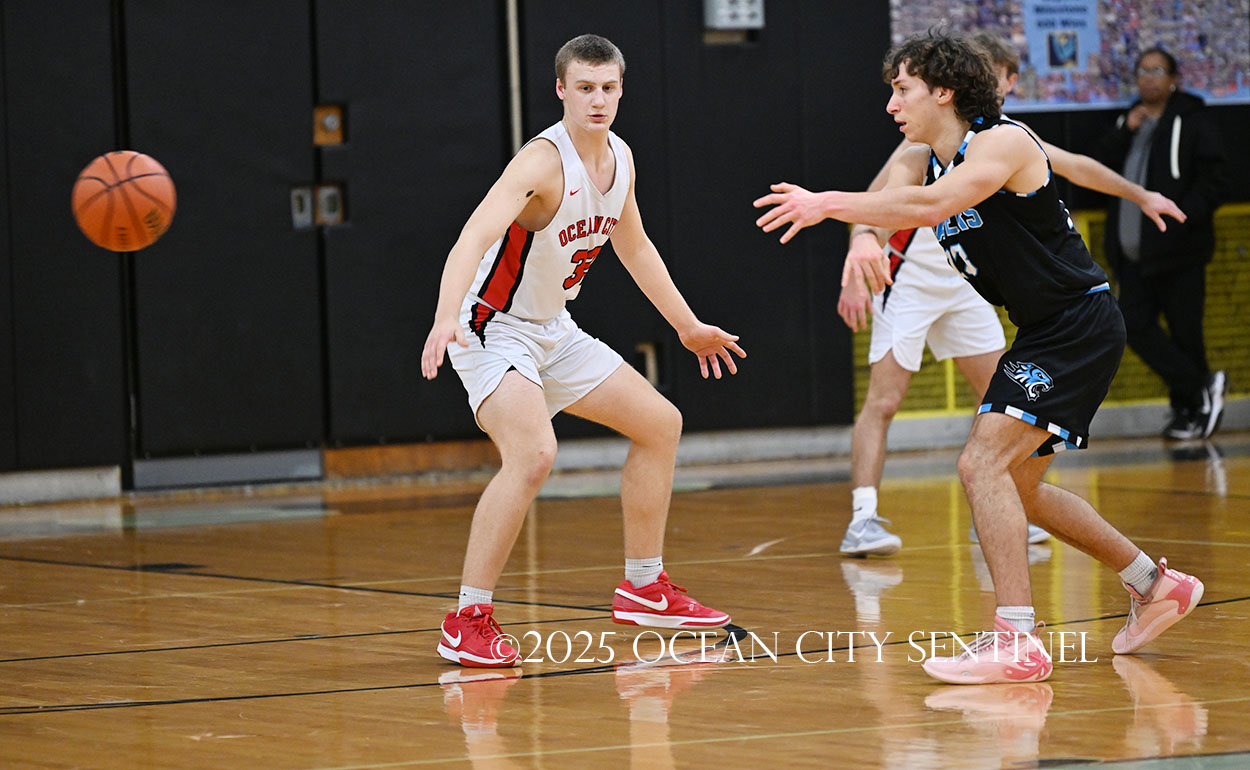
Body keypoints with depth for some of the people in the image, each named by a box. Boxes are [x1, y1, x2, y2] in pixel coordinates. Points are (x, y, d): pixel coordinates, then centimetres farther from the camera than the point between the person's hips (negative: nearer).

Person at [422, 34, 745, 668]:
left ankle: (644, 590, 27)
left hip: (554, 331, 9)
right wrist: (445, 319, -58)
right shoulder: (543, 162, -26)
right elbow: (472, 239, -41)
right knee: (533, 455, -31)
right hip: (494, 331, -9)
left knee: (660, 424, 14)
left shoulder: (619, 158, 1)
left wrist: (689, 326, 25)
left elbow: (634, 247, 19)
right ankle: (468, 622, -25)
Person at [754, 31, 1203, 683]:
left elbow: (932, 205, -33)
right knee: (1016, 488, 19)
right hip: (1043, 336, 10)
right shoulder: (918, 162, 10)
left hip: (1081, 324, -10)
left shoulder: (1002, 142, -17)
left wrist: (828, 204, -33)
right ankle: (1155, 585, 33)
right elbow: (886, 211, -7)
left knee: (983, 463, -22)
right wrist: (865, 243, -31)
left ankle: (1017, 640, -26)